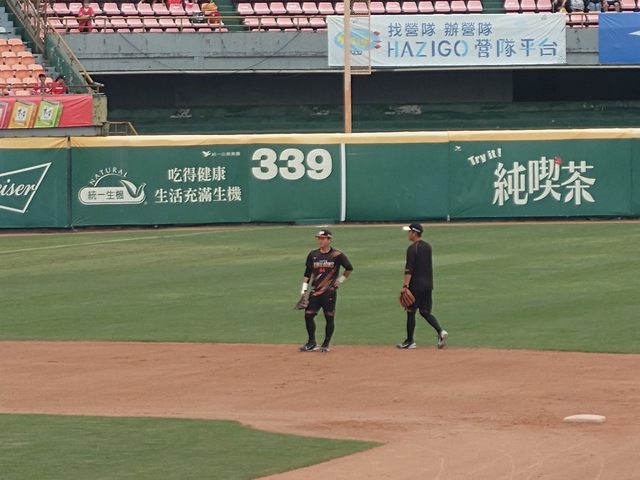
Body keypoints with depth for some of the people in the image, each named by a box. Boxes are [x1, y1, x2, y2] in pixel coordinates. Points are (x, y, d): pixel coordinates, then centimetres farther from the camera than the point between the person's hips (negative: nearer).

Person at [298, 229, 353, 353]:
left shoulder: (337, 255, -4)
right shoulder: (313, 255, 8)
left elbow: (349, 268, 5)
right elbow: (307, 273, 11)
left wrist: (341, 280, 1)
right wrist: (304, 290, 4)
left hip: (330, 291, -4)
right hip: (315, 291, 4)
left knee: (329, 317, -1)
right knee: (308, 315, -3)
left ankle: (326, 344, 11)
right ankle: (312, 343, 8)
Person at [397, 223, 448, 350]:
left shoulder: (412, 248, -13)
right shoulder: (427, 247, 12)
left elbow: (409, 269, -20)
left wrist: (405, 285, -22)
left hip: (416, 285, -8)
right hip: (428, 285, 8)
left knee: (411, 312, 2)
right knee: (425, 312, 11)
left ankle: (410, 341, 7)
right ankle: (440, 331, -9)